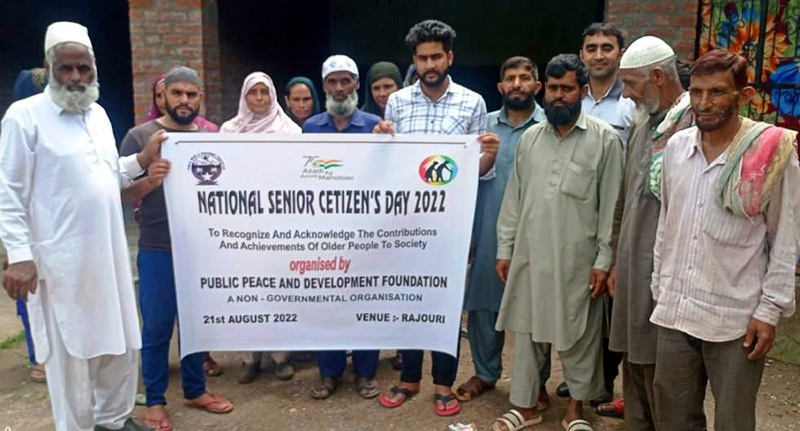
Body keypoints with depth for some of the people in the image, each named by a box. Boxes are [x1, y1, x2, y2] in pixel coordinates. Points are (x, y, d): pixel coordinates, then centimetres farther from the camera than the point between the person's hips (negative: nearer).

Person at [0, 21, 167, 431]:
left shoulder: (98, 113, 11)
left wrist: (141, 160, 5)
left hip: (109, 253, 7)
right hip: (61, 260, -6)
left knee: (118, 341, 16)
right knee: (70, 352, 5)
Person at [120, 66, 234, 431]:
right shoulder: (140, 136, -3)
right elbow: (121, 193, -6)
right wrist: (150, 180, -24)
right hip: (158, 250, -3)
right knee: (157, 327, 5)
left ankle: (195, 390, 31)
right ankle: (155, 400, 21)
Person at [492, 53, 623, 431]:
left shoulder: (604, 139, -4)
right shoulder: (529, 138, 8)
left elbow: (611, 204, -5)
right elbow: (514, 198, 10)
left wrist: (604, 259, -9)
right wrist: (505, 248, 7)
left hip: (577, 259, -3)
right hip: (529, 254, 4)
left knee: (578, 334, 9)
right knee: (527, 329, 12)